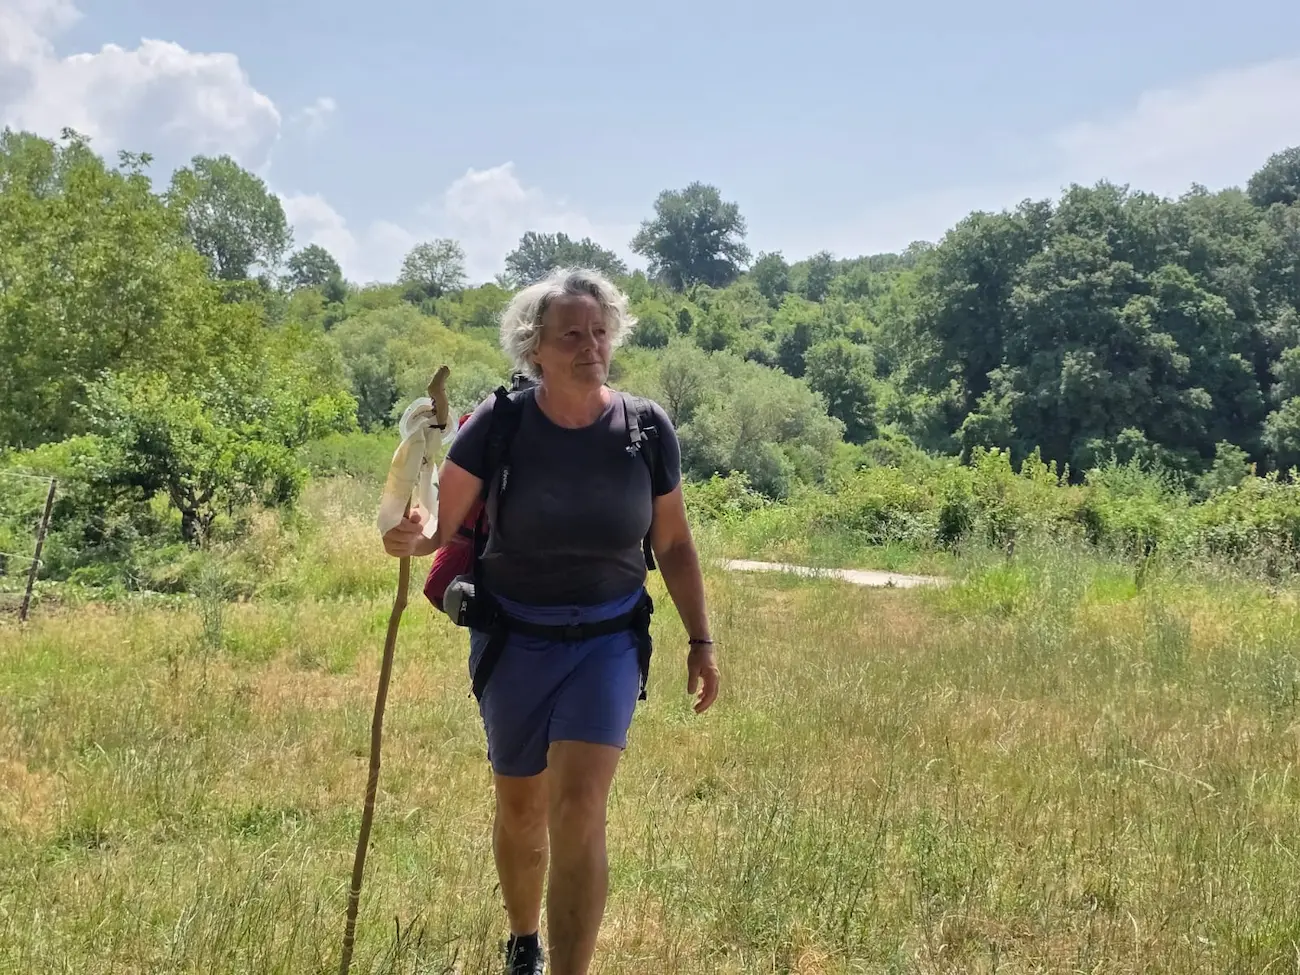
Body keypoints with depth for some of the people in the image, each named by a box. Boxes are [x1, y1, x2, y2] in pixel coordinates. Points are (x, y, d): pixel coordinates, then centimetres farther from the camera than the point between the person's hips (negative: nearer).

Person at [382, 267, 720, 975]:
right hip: (514, 638, 1)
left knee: (580, 807, -16)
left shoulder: (647, 430, -9)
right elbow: (441, 523, -12)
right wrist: (410, 537, -35)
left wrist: (700, 640, 2)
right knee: (521, 809, 17)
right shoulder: (498, 424, -14)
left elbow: (674, 544, 3)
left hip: (608, 639, 0)